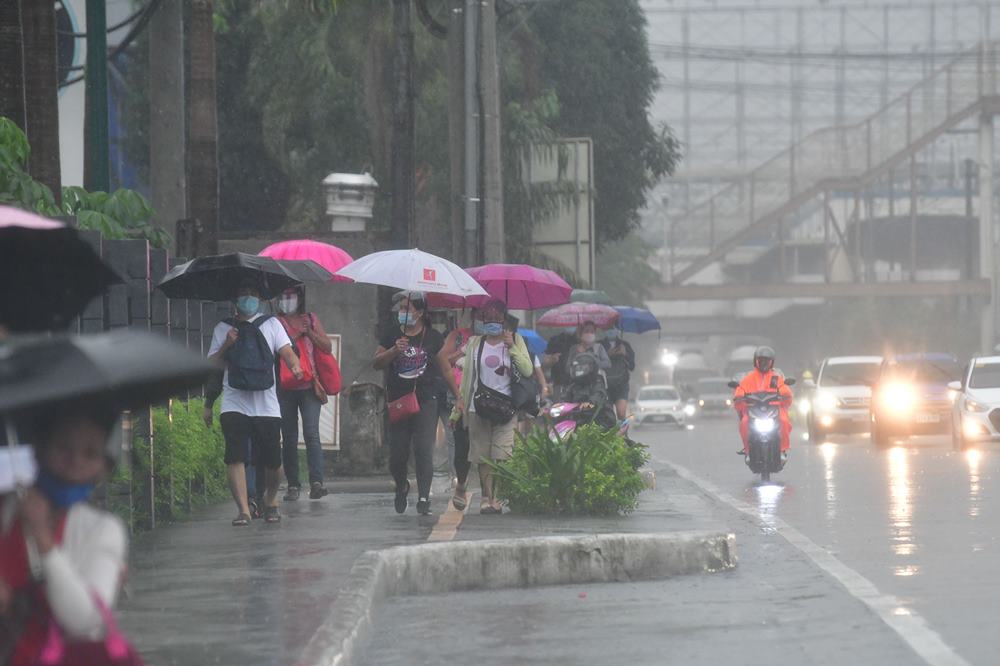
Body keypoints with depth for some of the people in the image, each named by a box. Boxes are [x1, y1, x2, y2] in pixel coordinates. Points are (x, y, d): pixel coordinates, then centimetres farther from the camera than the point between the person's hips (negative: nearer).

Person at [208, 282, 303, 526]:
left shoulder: (271, 325, 11)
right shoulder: (223, 329, 13)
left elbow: (286, 351, -3)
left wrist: (295, 365, -25)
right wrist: (226, 346, -7)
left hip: (266, 404, 0)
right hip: (234, 403, 0)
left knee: (272, 461, 2)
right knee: (235, 458, -15)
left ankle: (271, 501, 27)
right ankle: (243, 510, -16)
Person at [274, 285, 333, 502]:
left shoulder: (310, 319, 13)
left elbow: (327, 347, 9)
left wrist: (309, 332, -3)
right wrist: (296, 335, -11)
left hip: (309, 386, 0)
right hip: (284, 388, 0)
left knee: (311, 433, -14)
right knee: (289, 438, 3)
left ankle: (316, 482, -21)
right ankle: (293, 485, 9)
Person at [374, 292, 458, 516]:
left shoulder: (432, 337, 4)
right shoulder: (392, 336, 8)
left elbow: (446, 370, 10)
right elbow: (376, 363, 3)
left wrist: (459, 396, 8)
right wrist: (394, 351, -14)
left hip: (425, 403, -2)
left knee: (424, 451, -11)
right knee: (397, 453, 4)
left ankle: (424, 498, -10)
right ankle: (401, 487, 31)